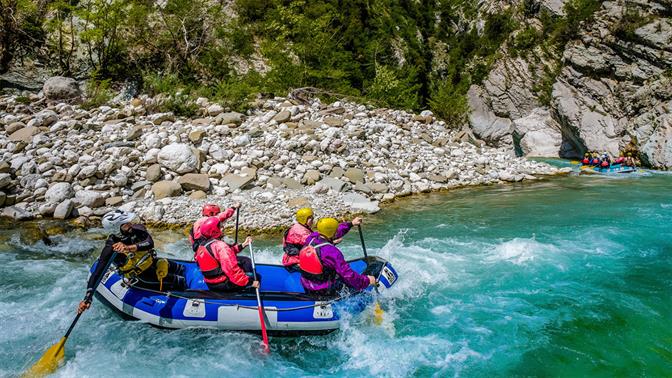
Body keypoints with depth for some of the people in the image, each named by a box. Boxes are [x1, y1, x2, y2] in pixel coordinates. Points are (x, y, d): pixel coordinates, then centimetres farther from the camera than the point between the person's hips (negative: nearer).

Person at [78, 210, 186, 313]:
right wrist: (88, 297, -37)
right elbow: (97, 273, -29)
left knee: (182, 270, 16)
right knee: (181, 283, -10)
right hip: (141, 278, -5)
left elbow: (150, 243, -34)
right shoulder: (111, 248, -28)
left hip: (152, 262, 6)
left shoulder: (137, 229, -16)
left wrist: (129, 247, -52)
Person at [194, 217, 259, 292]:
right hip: (223, 284, -9)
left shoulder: (201, 246, 6)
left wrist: (242, 245, 9)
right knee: (256, 277, 1)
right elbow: (232, 269, -30)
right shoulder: (220, 245, -24)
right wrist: (250, 282, -24)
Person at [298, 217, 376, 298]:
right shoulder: (332, 252, -29)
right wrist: (367, 280, -10)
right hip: (325, 292, -7)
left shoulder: (311, 238, -8)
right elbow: (349, 275, -25)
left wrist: (351, 224, 20)